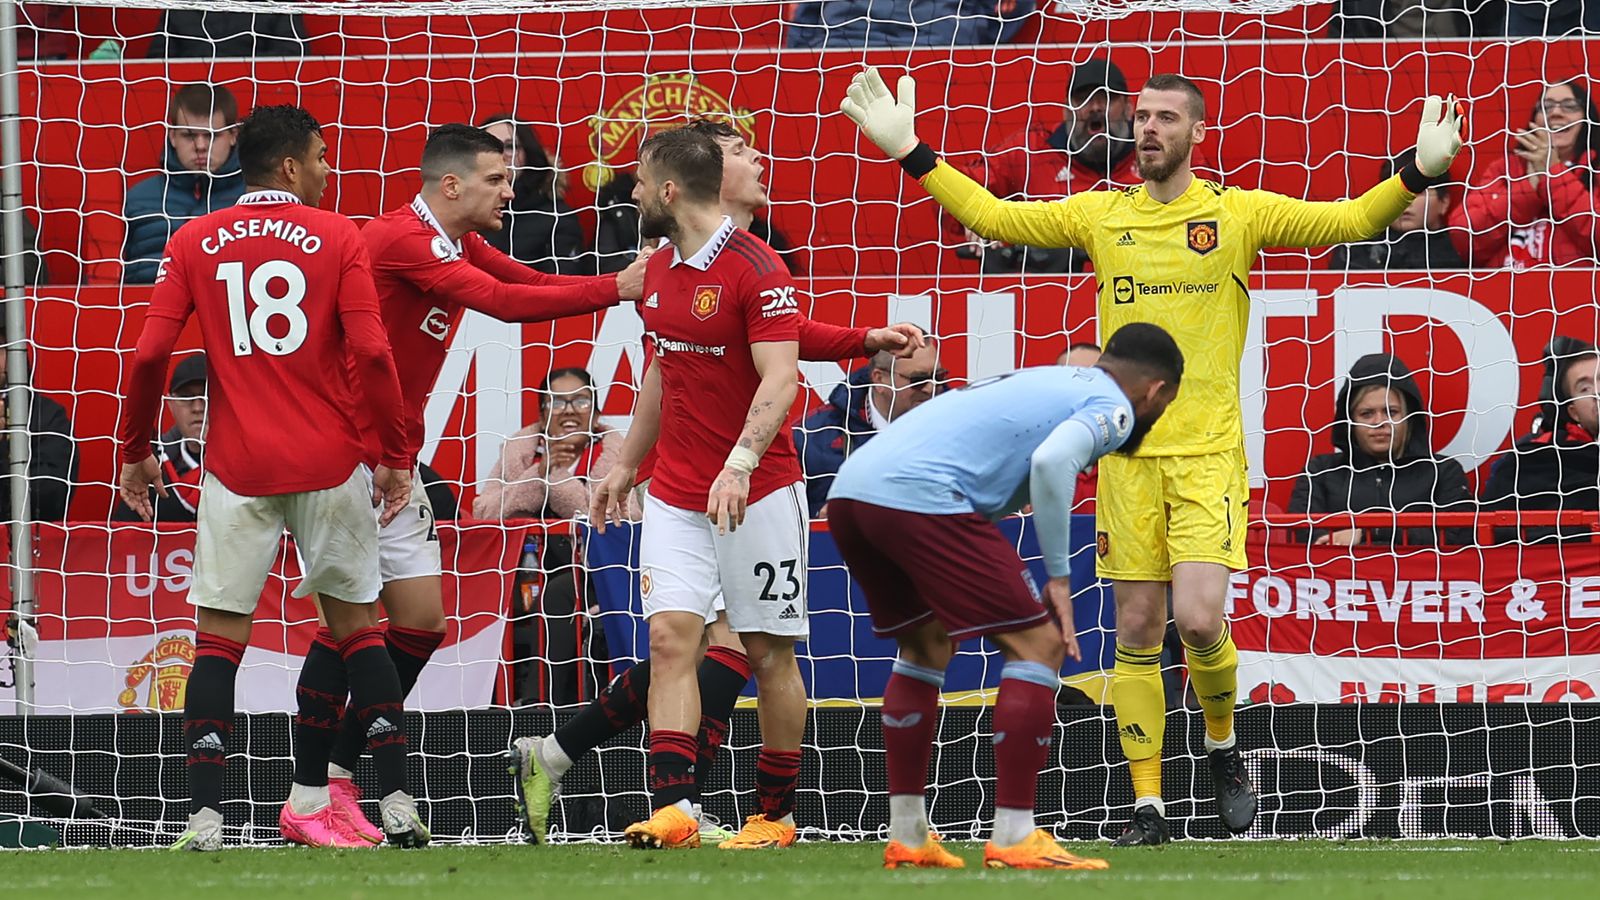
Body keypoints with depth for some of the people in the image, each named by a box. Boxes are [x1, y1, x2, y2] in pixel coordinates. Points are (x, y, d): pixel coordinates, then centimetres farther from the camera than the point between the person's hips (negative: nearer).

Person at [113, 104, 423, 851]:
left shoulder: (194, 243, 4)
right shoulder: (337, 237, -1)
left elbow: (149, 354, -2)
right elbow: (370, 352, -9)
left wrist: (134, 450, 10)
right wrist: (395, 456, -1)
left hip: (237, 471, 1)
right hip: (330, 466, 0)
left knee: (218, 639, 4)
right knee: (356, 628, 11)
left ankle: (205, 818, -6)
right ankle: (398, 808, 7)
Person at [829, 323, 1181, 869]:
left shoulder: (1038, 382, 32)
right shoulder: (1114, 408, 7)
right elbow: (1052, 460, -12)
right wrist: (1059, 576, -5)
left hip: (850, 490, 9)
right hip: (920, 494, -9)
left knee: (927, 645, 27)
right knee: (1038, 645, 0)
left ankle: (906, 838, 27)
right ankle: (1013, 839, -4)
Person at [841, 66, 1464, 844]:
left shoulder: (1238, 213, 2)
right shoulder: (1102, 215, 8)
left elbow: (1351, 220, -2)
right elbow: (991, 216, 13)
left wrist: (1417, 174, -18)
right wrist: (911, 153, 6)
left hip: (1209, 452, -3)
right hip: (1128, 452, 3)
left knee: (1200, 619, -15)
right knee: (1137, 631, 2)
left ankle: (1222, 745, 14)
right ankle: (1147, 804, 9)